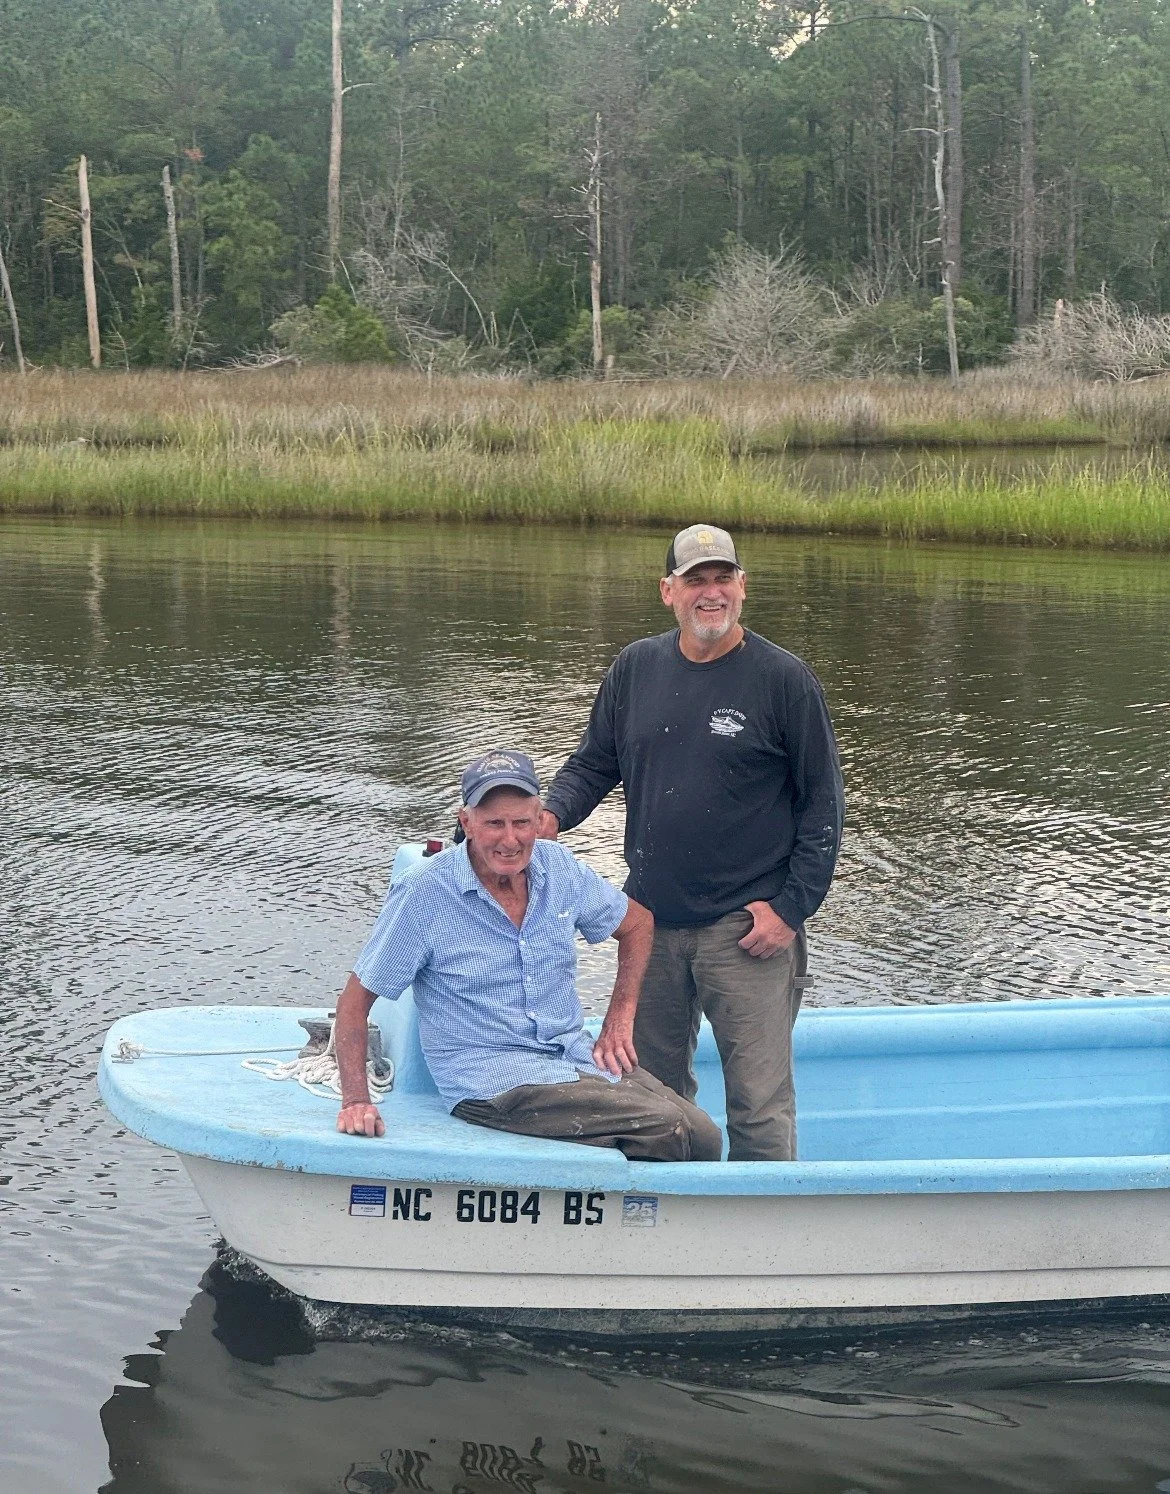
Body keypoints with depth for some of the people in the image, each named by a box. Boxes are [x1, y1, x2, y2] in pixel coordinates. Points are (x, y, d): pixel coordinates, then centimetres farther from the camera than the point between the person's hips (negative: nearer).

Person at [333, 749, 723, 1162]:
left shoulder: (559, 868, 5)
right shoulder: (423, 895, -9)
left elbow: (637, 923, 22)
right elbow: (354, 1001, -4)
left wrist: (619, 1021, 11)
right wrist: (355, 1100, -17)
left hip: (574, 1051, 6)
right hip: (487, 1077, -6)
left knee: (705, 1135, -18)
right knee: (668, 1130, -25)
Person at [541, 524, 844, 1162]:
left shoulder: (784, 679, -5)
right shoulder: (636, 666, 6)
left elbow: (822, 803, -3)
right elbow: (593, 763, 15)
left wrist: (790, 907, -9)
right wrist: (552, 812, -5)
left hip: (747, 926, -4)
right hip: (651, 920, 5)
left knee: (759, 1104, -6)